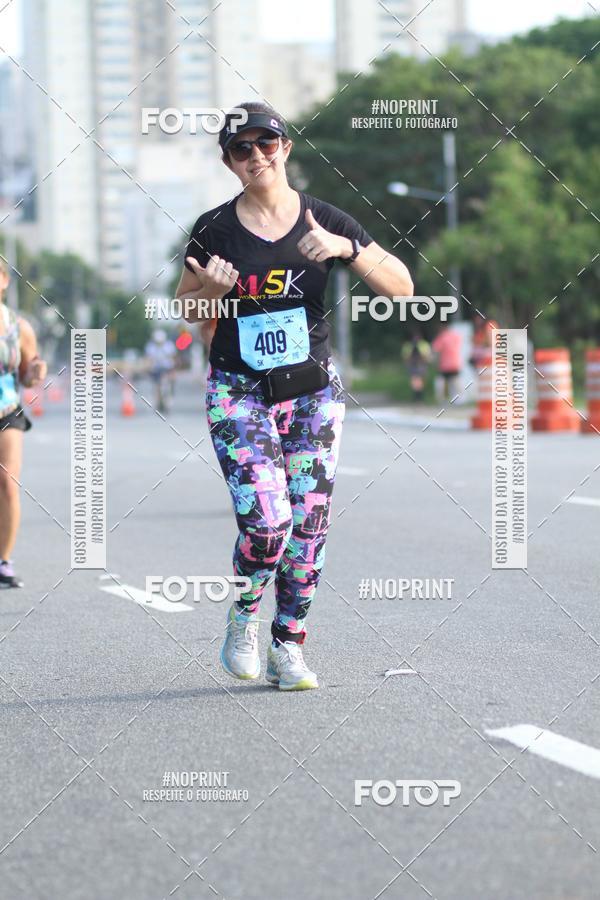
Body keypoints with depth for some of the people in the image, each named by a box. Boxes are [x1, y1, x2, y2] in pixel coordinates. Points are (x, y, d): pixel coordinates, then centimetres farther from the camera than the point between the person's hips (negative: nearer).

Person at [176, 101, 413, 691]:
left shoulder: (325, 221, 0)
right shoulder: (214, 231, -2)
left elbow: (402, 288, -4)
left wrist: (346, 249, -19)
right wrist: (211, 290, -12)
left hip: (313, 391, 2)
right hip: (238, 392, -2)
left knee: (308, 526, 1)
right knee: (267, 522, -16)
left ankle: (287, 648, 17)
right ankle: (243, 620, 12)